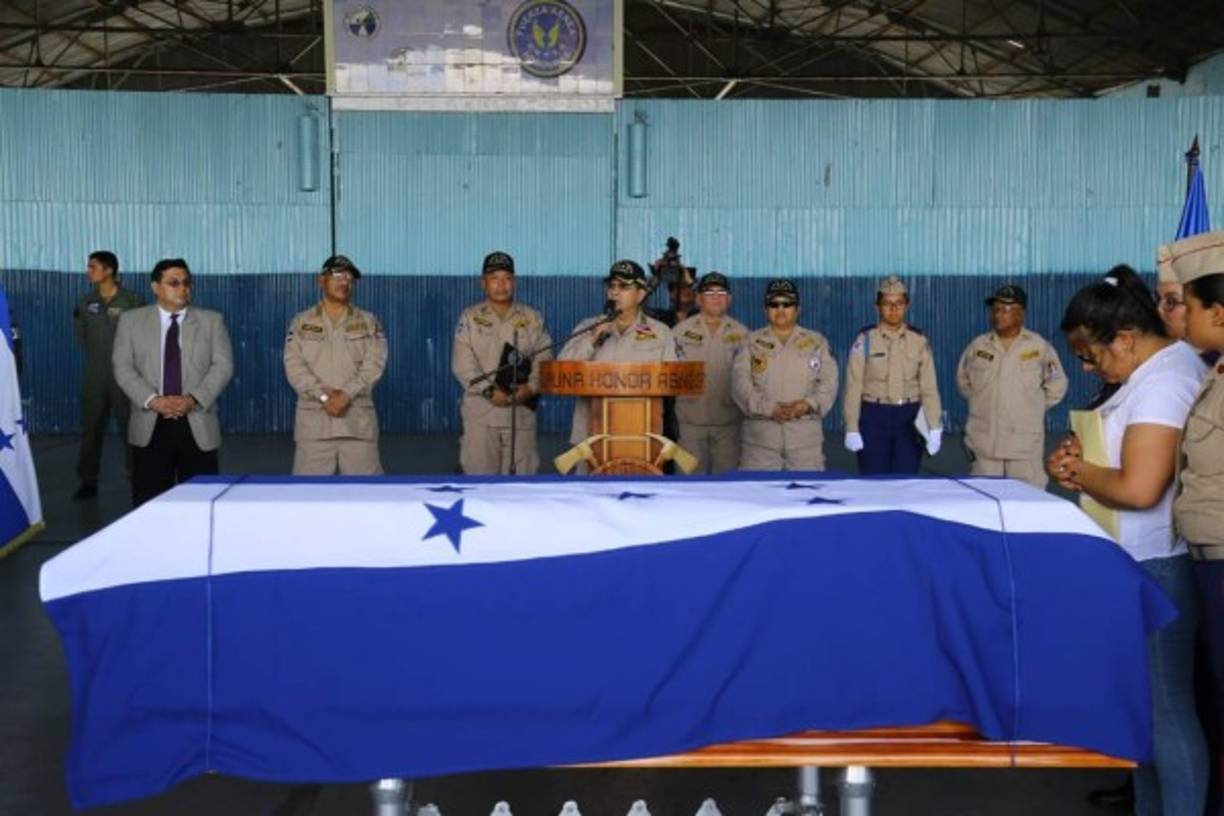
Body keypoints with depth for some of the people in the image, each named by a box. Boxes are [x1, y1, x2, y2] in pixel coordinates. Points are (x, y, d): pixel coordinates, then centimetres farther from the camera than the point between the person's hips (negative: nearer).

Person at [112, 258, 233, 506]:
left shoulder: (211, 321, 8)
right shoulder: (131, 320, 8)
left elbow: (223, 365, 0)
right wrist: (152, 400, -13)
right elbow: (123, 367, 2)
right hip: (151, 425, 0)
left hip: (198, 425, 0)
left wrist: (193, 399, -14)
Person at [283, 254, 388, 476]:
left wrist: (347, 394, -15)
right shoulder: (301, 322, 10)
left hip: (358, 418, 0)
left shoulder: (368, 322, 10)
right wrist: (322, 396, -14)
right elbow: (294, 366, -1)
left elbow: (374, 364, -2)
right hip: (314, 418, 0)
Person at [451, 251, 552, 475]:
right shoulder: (470, 318, 5)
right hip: (481, 412, -1)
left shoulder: (532, 318, 10)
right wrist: (489, 391, -15)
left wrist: (531, 387, -13)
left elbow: (543, 359, 4)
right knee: (479, 470, -1)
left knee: (521, 470, 3)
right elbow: (463, 364, -4)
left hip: (521, 411, 1)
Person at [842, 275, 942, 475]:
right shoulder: (865, 340, -2)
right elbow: (853, 387, -4)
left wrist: (934, 428, -5)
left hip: (909, 419, 2)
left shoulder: (919, 341, 3)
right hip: (874, 418, -1)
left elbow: (929, 387, 1)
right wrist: (852, 429, -8)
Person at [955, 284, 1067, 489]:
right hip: (984, 443, 2)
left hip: (1025, 444, -2)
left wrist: (1033, 407, 8)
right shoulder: (977, 346, 4)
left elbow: (1056, 386, 7)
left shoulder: (1039, 347, -3)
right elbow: (963, 381, 19)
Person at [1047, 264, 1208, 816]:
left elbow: (1138, 488, -28)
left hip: (1156, 567, -11)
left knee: (1165, 708, -1)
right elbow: (1129, 454, 19)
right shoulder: (1160, 368, 11)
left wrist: (1079, 474, -11)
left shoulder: (1161, 382, -21)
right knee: (1146, 699, 18)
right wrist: (1082, 458, 0)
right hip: (1141, 562, 11)